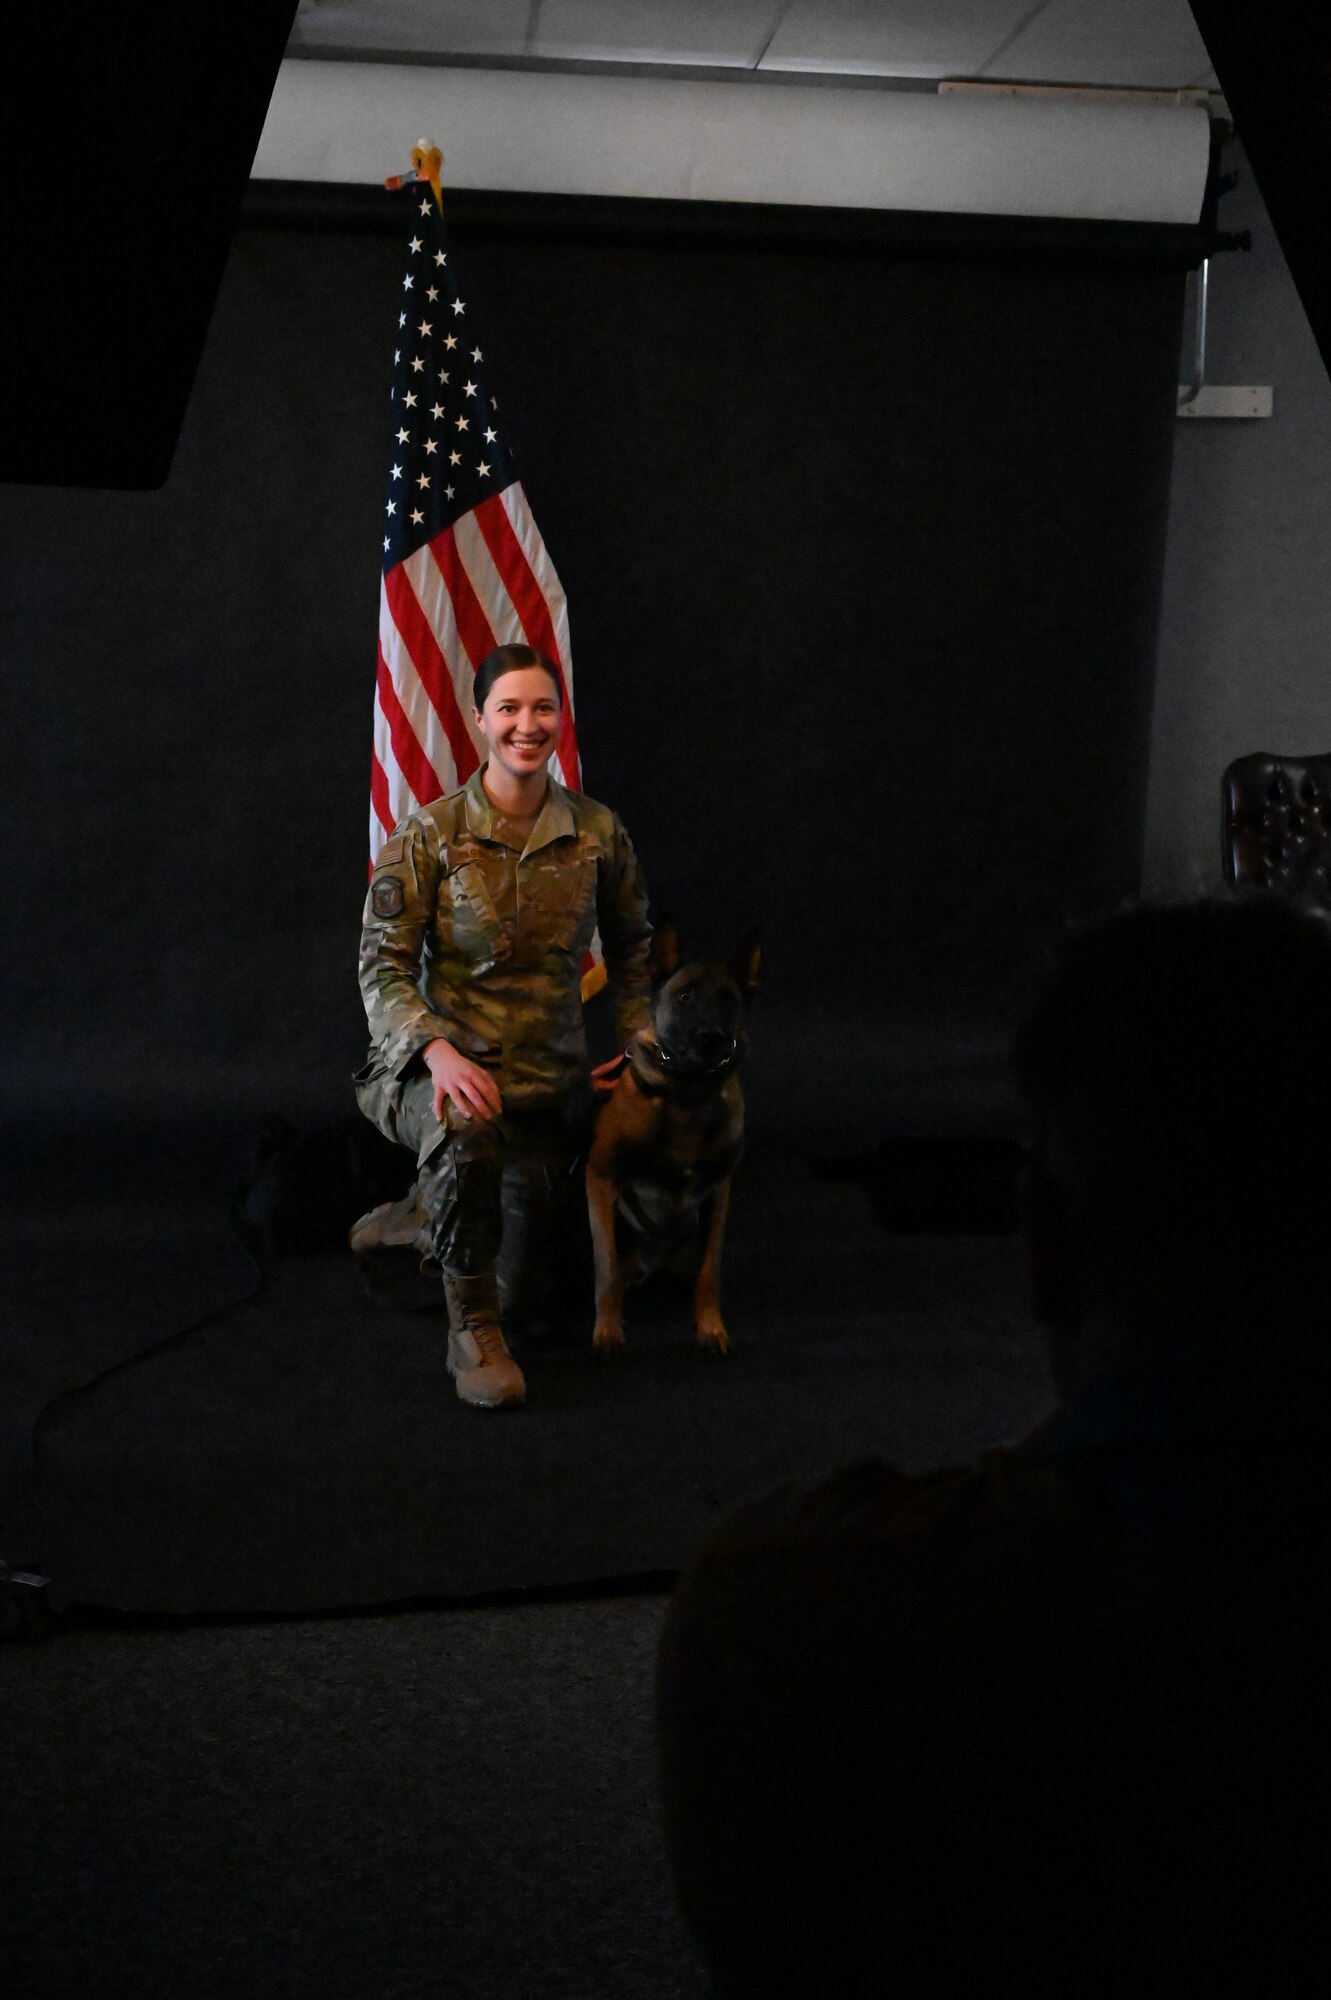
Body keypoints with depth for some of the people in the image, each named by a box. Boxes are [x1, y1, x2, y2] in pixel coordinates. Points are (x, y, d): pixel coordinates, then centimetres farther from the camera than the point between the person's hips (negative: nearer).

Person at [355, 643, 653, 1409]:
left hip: (551, 1078, 4)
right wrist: (438, 1051, -30)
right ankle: (473, 1330, -22)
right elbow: (383, 963, -13)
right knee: (466, 1126, -41)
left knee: (527, 1280, 8)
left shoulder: (597, 832, -2)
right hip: (442, 1065, -4)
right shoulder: (430, 833, -11)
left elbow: (631, 945, 14)